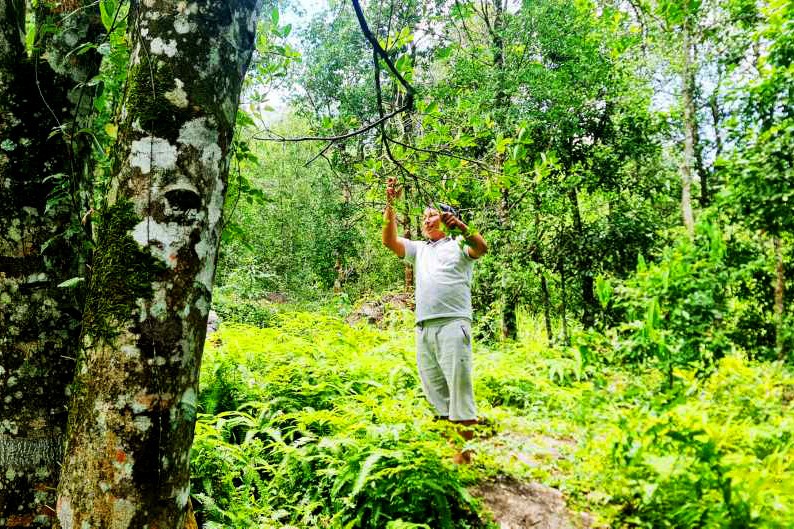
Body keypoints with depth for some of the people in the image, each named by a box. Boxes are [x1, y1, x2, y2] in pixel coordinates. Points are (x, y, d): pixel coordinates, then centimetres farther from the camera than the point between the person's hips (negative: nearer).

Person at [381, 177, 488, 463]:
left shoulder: (458, 245, 10)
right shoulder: (418, 249, 25)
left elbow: (482, 248, -11)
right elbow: (389, 241, 10)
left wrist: (463, 228, -30)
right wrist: (390, 206, 0)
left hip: (452, 324, -6)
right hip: (423, 328, 6)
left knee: (459, 389, -7)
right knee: (434, 391, 8)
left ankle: (464, 453, -4)